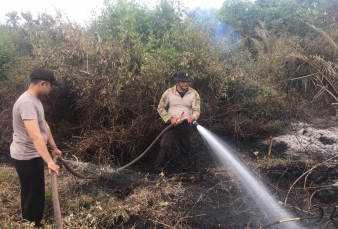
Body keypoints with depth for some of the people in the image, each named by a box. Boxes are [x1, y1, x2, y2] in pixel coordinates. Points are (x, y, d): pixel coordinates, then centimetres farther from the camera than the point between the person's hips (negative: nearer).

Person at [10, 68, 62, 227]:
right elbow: (35, 136, -36)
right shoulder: (27, 103, -28)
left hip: (32, 156, 11)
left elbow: (44, 126, 15)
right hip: (26, 158, -11)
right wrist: (49, 161, -40)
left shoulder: (35, 100, 6)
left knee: (36, 193, 24)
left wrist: (54, 148, 17)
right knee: (32, 196, 4)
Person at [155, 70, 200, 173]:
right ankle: (159, 169, 1)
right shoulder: (169, 92, -8)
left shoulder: (194, 94, -5)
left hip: (186, 125, 2)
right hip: (171, 124, -1)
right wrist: (170, 118, -15)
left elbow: (197, 110, -6)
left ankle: (187, 168, 32)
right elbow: (161, 108, -2)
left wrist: (192, 117, -30)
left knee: (185, 148, 14)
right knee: (165, 146, -10)